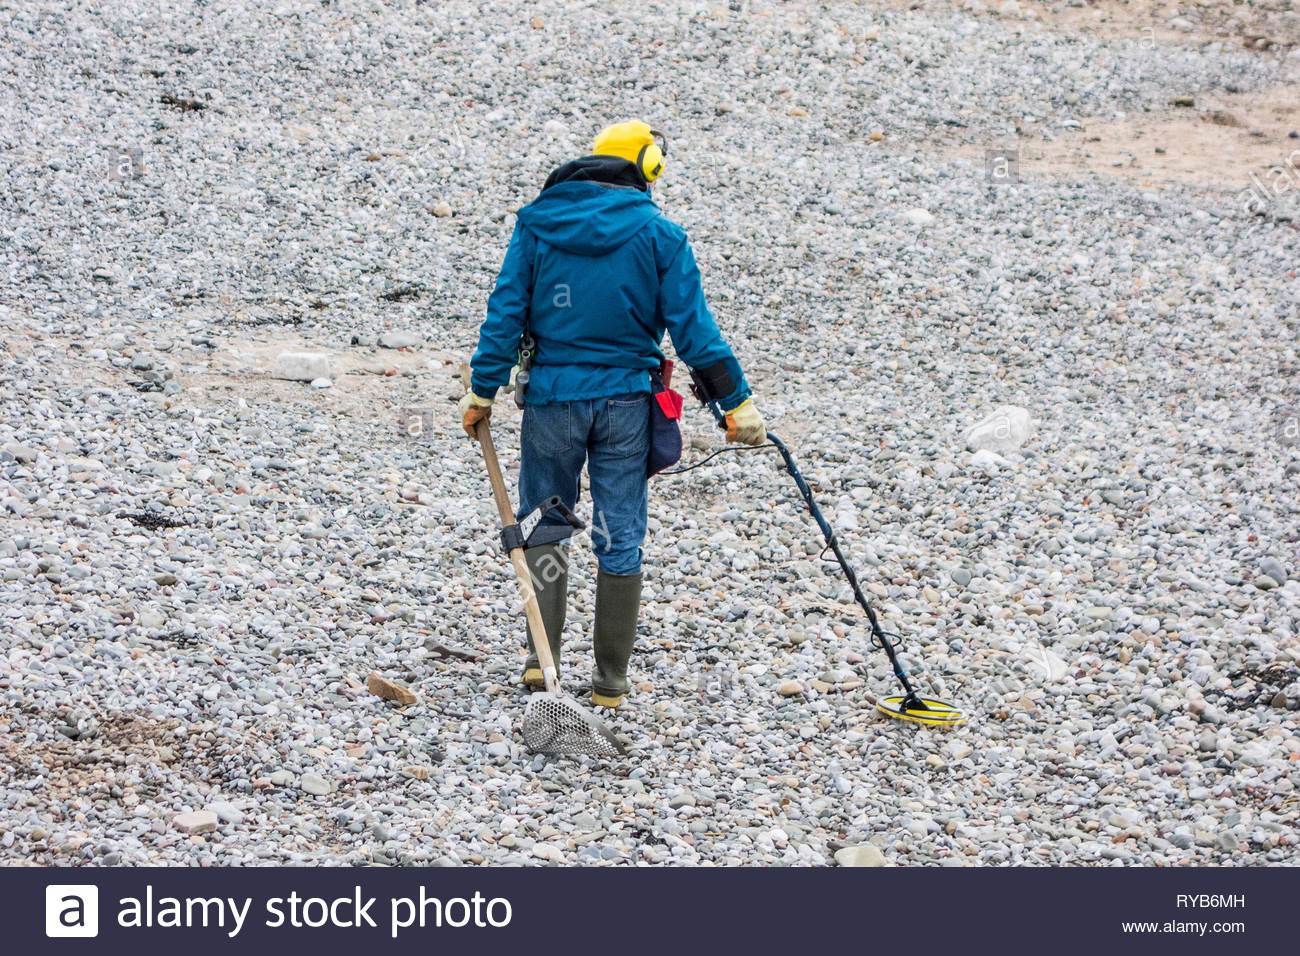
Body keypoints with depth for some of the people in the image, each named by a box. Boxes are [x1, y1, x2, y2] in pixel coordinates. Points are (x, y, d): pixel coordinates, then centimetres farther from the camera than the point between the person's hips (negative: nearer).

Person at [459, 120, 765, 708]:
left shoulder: (537, 222, 0)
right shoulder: (658, 234, -4)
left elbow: (505, 313, -2)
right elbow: (693, 329, -5)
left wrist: (483, 391, 4)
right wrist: (736, 401, 0)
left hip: (551, 398, 1)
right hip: (625, 401, -1)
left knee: (544, 522, 18)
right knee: (620, 538, 7)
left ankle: (540, 658, 6)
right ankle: (609, 683, 12)